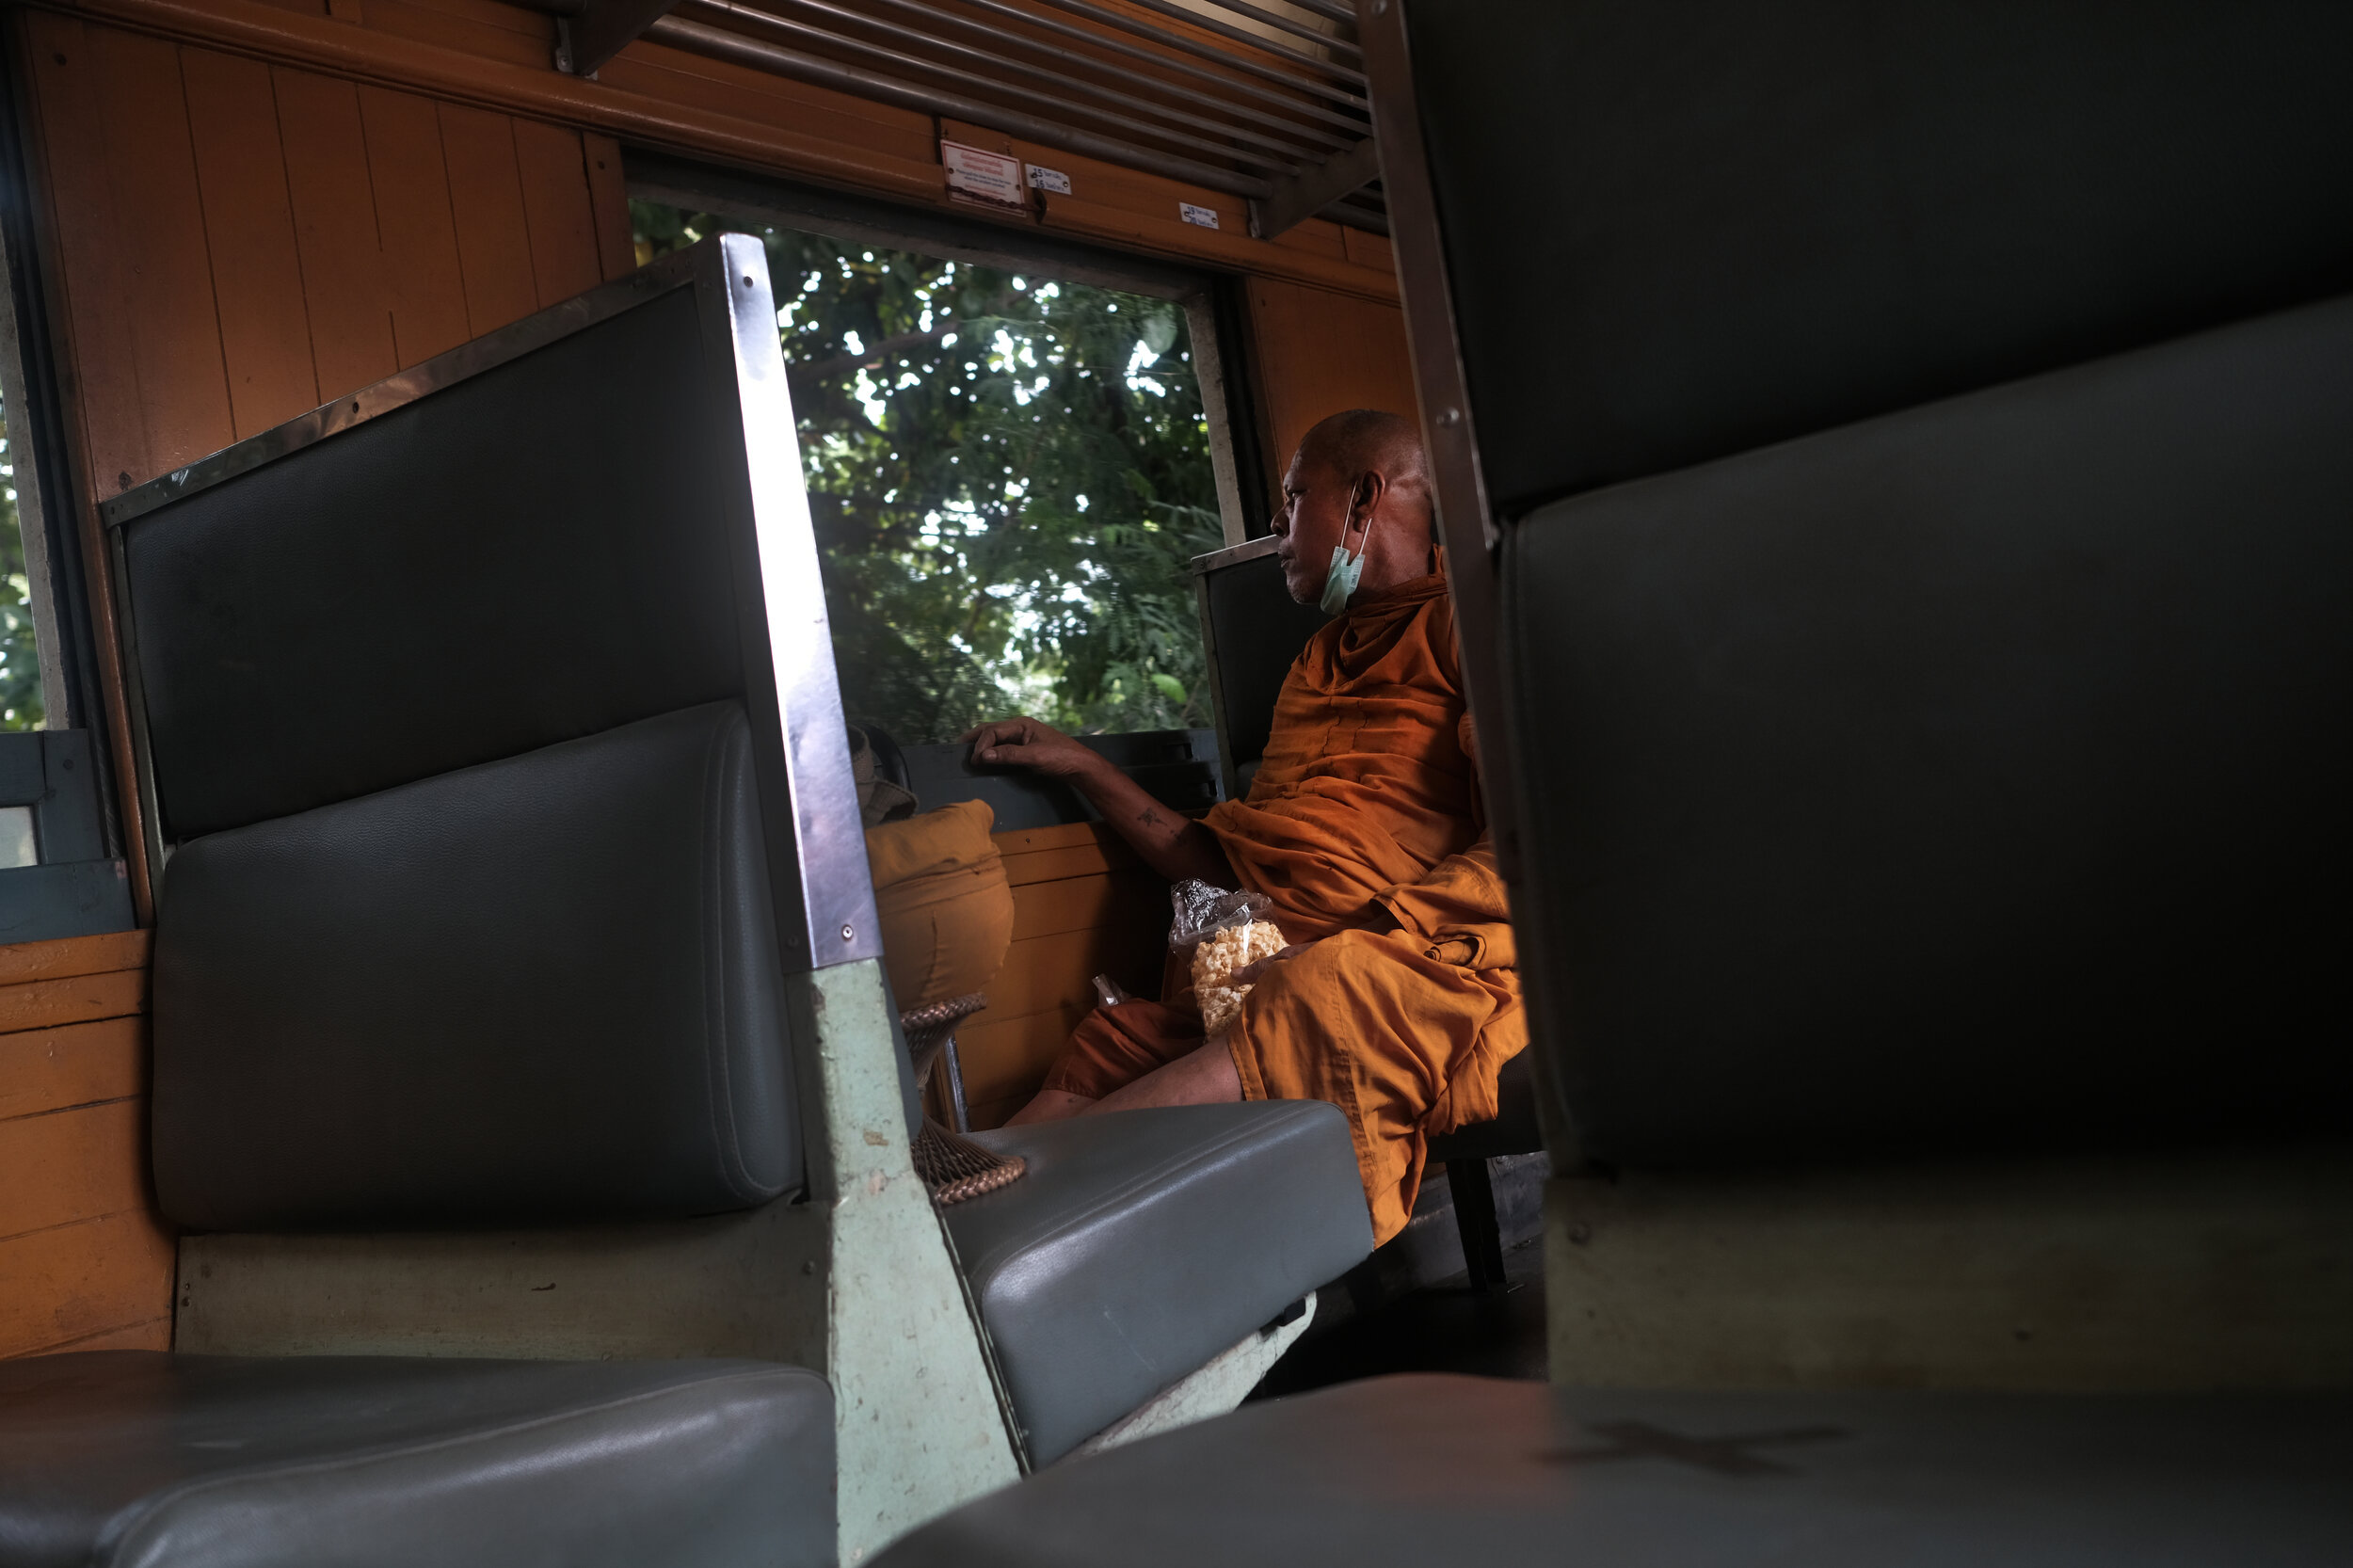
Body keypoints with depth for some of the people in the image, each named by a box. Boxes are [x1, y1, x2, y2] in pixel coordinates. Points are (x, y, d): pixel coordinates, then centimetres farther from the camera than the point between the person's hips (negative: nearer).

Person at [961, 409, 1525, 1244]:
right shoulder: (1315, 664, 34)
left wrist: (1357, 937, -18)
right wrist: (1080, 765, 31)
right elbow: (1230, 862, 30)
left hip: (1430, 958, -7)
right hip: (1262, 977, 8)